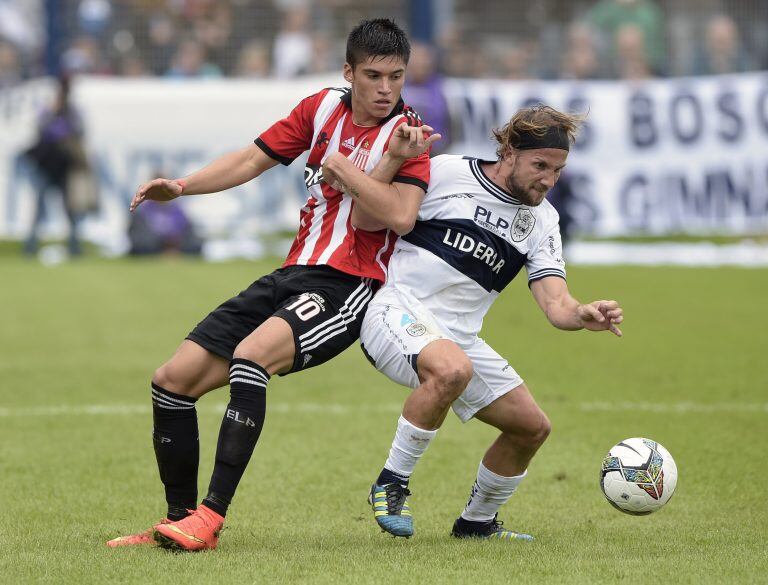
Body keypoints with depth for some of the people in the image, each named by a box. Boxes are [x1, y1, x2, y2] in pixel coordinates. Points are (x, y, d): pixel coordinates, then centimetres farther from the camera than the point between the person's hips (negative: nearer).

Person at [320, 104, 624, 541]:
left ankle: (477, 521, 31)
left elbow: (555, 302, -4)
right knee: (452, 368, -38)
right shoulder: (446, 173, -8)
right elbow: (369, 220, -4)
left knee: (532, 426, 6)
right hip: (399, 311, -7)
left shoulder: (542, 220, 7)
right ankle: (392, 484, -21)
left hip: (457, 337, 7)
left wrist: (584, 315, -26)